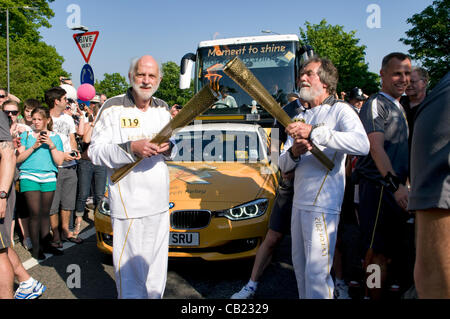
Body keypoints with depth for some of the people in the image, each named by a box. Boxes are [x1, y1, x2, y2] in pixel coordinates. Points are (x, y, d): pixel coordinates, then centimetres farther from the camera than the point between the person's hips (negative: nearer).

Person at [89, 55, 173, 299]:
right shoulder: (113, 108, -5)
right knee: (130, 268, 0)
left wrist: (167, 148, -3)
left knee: (156, 267, 15)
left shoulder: (163, 108, 12)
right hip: (128, 203, -5)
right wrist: (131, 148, -24)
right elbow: (95, 152, -10)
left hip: (160, 201, 5)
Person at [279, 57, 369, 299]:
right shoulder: (301, 118, 19)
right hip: (299, 201, 7)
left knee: (317, 272, -6)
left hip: (323, 202, -7)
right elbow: (283, 166, 14)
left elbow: (362, 144, -23)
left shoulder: (339, 110, -2)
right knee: (300, 266, 15)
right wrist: (293, 153, -9)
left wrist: (314, 132, -26)